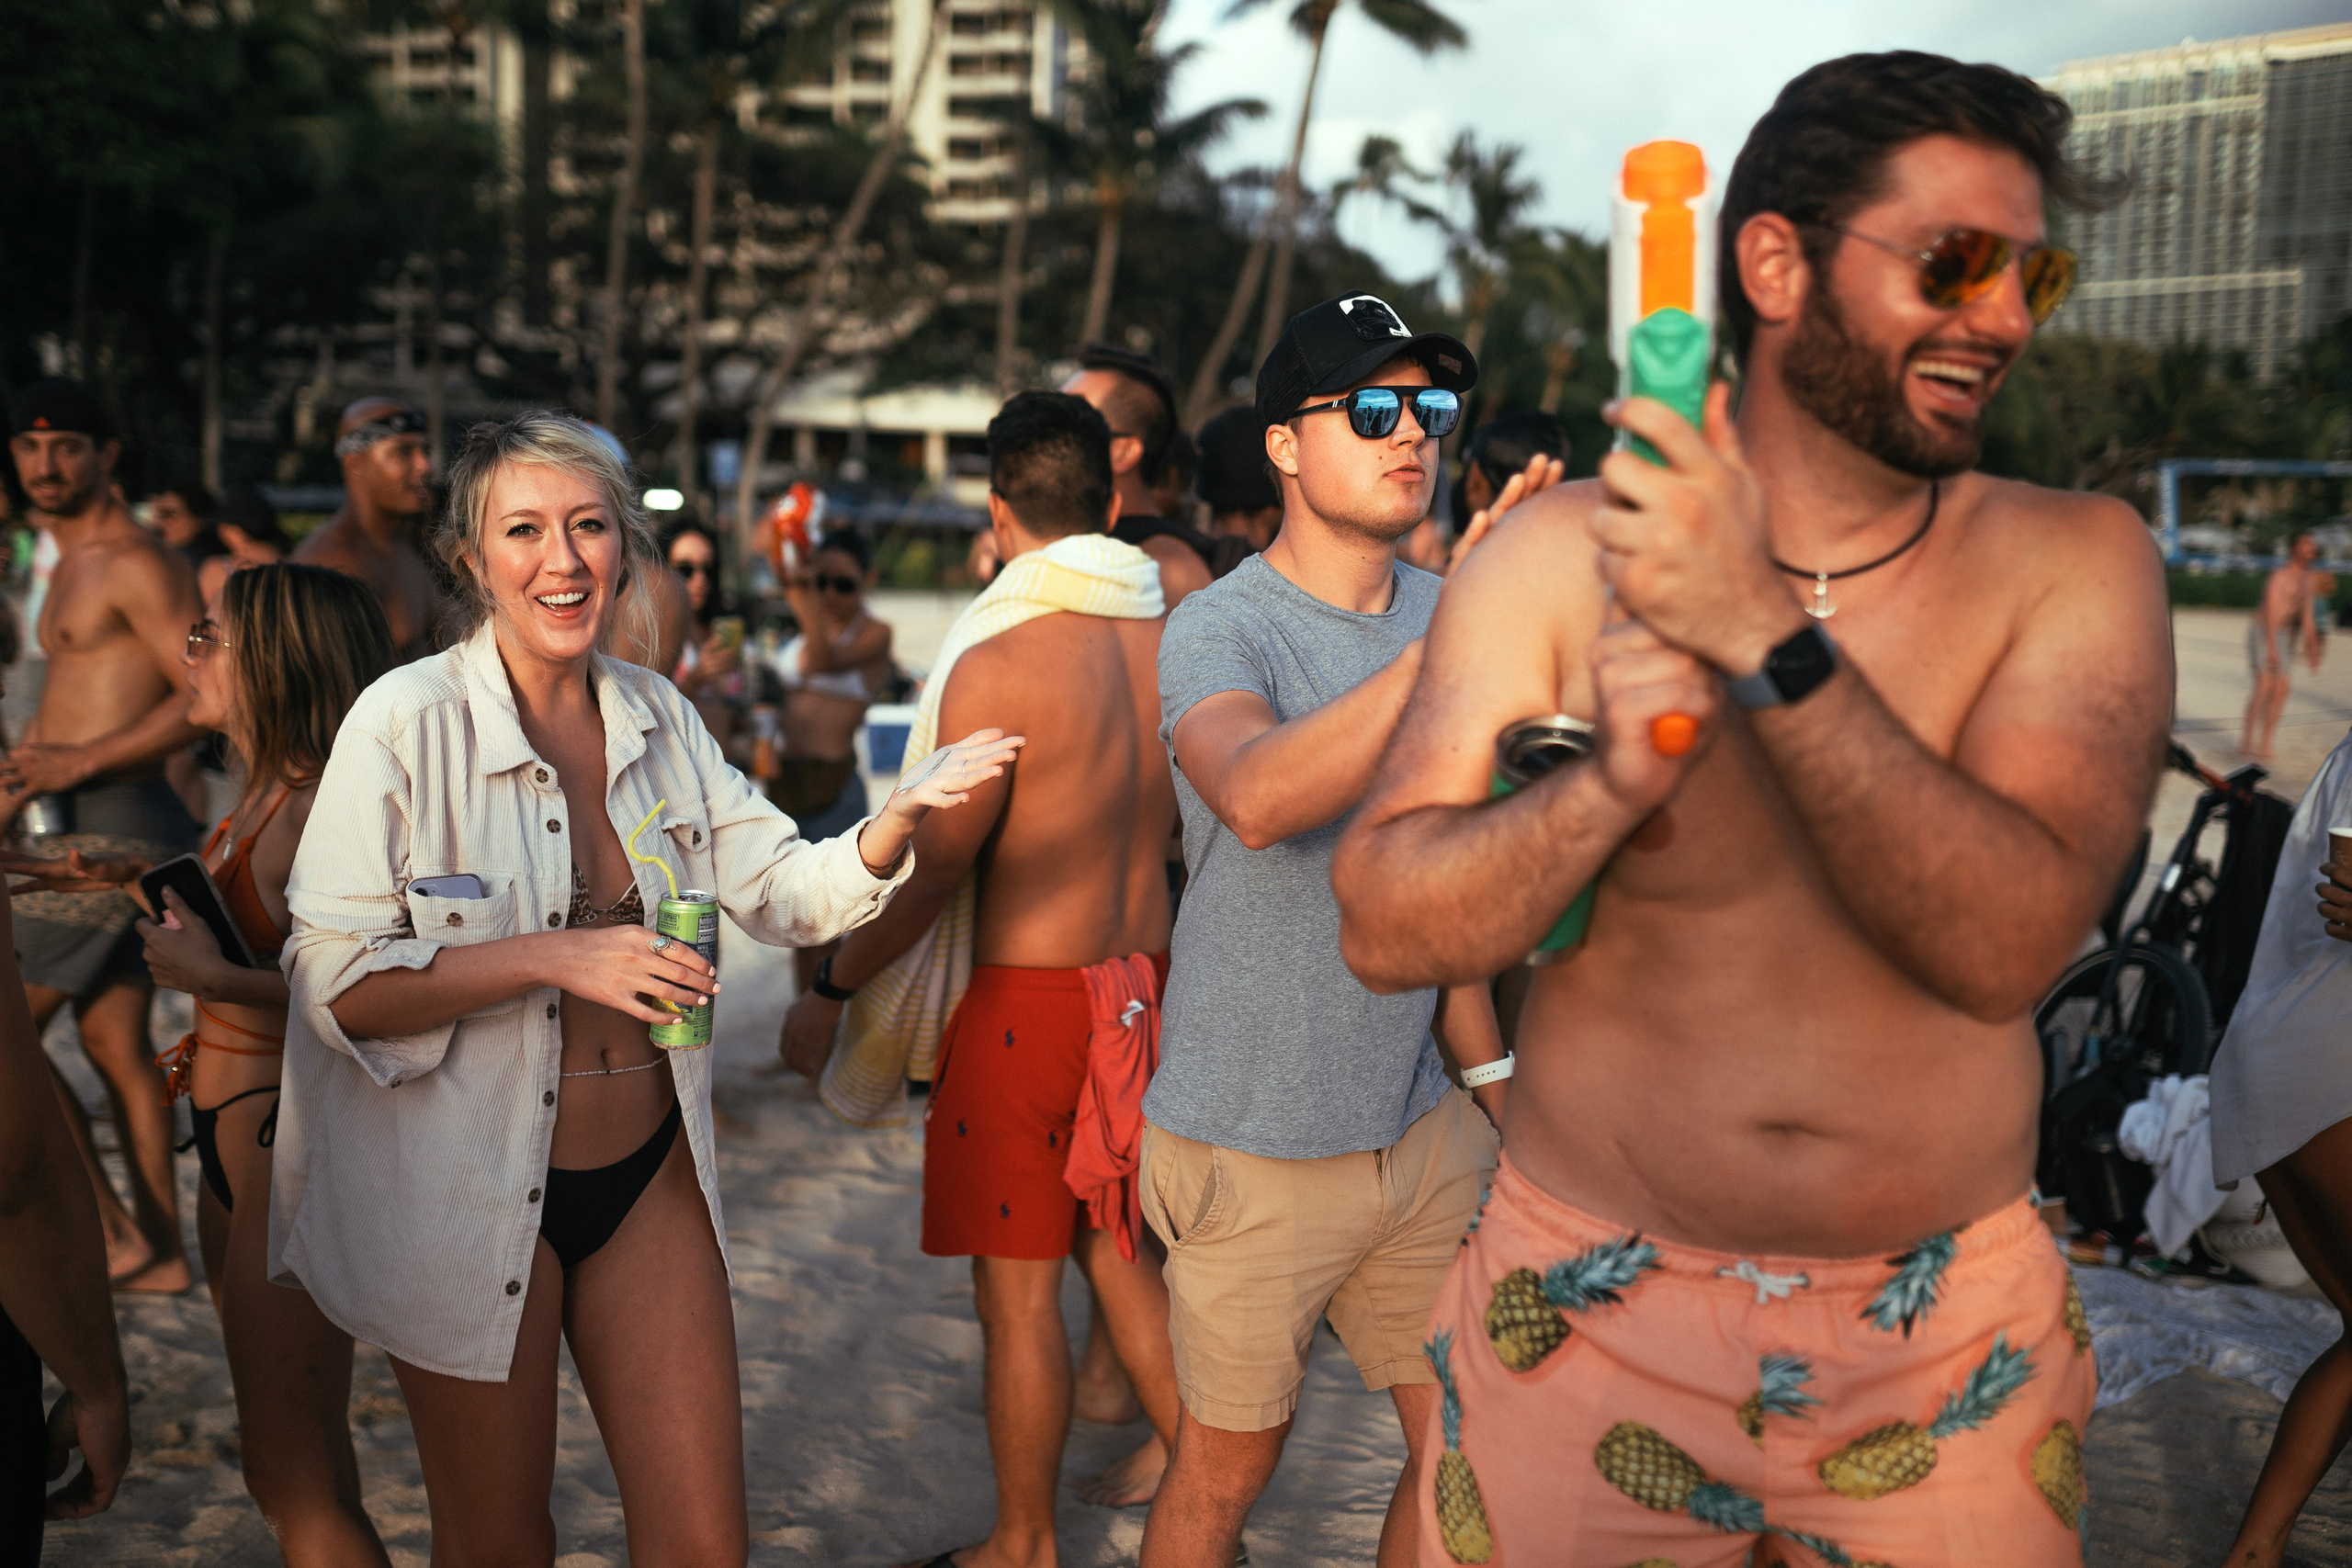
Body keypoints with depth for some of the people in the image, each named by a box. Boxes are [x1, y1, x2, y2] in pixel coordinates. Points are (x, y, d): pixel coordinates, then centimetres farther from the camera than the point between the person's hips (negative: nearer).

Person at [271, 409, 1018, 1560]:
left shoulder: (656, 715, 2)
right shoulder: (406, 721, -15)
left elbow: (784, 891, 4)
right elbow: (335, 982, -17)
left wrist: (902, 814, -13)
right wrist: (555, 958, -26)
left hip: (649, 1178, 4)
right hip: (470, 1195, -4)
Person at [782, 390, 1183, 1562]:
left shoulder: (999, 664, -19)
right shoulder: (1170, 637, 0)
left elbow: (927, 871, -15)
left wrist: (828, 993, -3)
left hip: (1027, 1001, -7)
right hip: (1143, 978, 7)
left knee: (1017, 1288, 7)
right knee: (1109, 1244, 24)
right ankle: (1182, 1450, 35)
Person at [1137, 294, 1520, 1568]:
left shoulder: (1443, 617, 5)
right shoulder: (1218, 629, -14)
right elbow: (1256, 800, -38)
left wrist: (1493, 1080, 13)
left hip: (1421, 1128, 6)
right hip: (1251, 1141, -5)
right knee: (1229, 1463, 9)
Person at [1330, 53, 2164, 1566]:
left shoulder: (2076, 563, -6)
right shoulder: (1556, 554, -6)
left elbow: (2008, 943, -20)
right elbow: (1385, 930, -11)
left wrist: (1769, 639, -29)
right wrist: (1608, 784, -27)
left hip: (1947, 1348, 1)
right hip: (1587, 1313, 0)